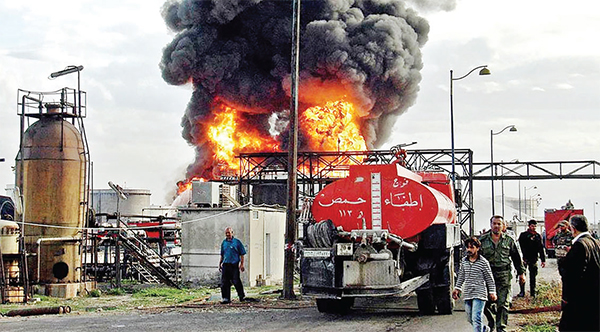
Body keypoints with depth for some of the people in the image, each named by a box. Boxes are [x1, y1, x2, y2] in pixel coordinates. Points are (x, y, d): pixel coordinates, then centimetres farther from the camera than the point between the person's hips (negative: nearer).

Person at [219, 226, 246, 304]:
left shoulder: (237, 242, -1)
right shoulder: (224, 242, 13)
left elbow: (242, 254, -1)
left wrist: (242, 264, -8)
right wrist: (220, 264, 18)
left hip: (234, 265, -4)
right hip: (225, 265, 5)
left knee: (236, 281, -3)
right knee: (224, 282, 0)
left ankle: (242, 296, 15)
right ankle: (226, 298, 6)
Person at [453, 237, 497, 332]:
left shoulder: (483, 262, -6)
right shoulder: (464, 261, 9)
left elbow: (489, 279, 0)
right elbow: (461, 276, 20)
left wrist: (492, 292, -1)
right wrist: (457, 288, 15)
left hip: (479, 294, -6)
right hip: (467, 294, 6)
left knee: (476, 318, -14)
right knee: (470, 319, 13)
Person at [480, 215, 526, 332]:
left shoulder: (509, 240, 8)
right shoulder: (483, 240, 7)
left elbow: (516, 258, 15)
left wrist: (521, 272, 13)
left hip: (504, 276, 0)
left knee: (503, 304, -4)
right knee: (486, 303, 0)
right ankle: (491, 322, 26)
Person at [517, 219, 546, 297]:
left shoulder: (538, 236, 11)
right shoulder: (523, 235, 1)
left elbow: (541, 249, 15)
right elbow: (520, 247, -4)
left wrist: (543, 260, 11)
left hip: (533, 259, 3)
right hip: (524, 258, -3)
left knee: (533, 276, 7)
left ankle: (533, 292, 14)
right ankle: (522, 292, 2)